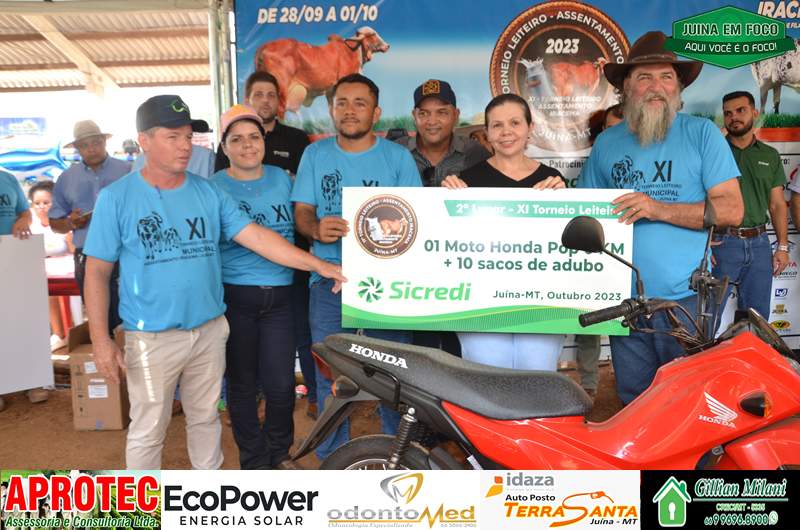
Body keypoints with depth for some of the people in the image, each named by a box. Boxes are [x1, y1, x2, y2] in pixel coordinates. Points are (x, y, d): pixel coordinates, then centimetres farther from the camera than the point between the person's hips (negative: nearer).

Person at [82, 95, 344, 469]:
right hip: (152, 337, -3)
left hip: (210, 330, 4)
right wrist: (100, 339, -11)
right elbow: (97, 272, -5)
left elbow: (256, 236, -4)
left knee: (205, 418, 20)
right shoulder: (116, 198, -8)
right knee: (148, 431, 9)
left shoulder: (209, 192, 1)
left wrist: (317, 265, -13)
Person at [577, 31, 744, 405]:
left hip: (687, 296, -2)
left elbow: (732, 209, -6)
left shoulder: (702, 132, 1)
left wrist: (660, 209, -18)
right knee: (633, 401, 13)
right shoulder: (606, 143, 10)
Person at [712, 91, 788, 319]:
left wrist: (783, 247, 6)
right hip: (721, 243, -4)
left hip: (759, 244, 4)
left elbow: (777, 205, 13)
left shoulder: (770, 155, 13)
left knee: (757, 317, 11)